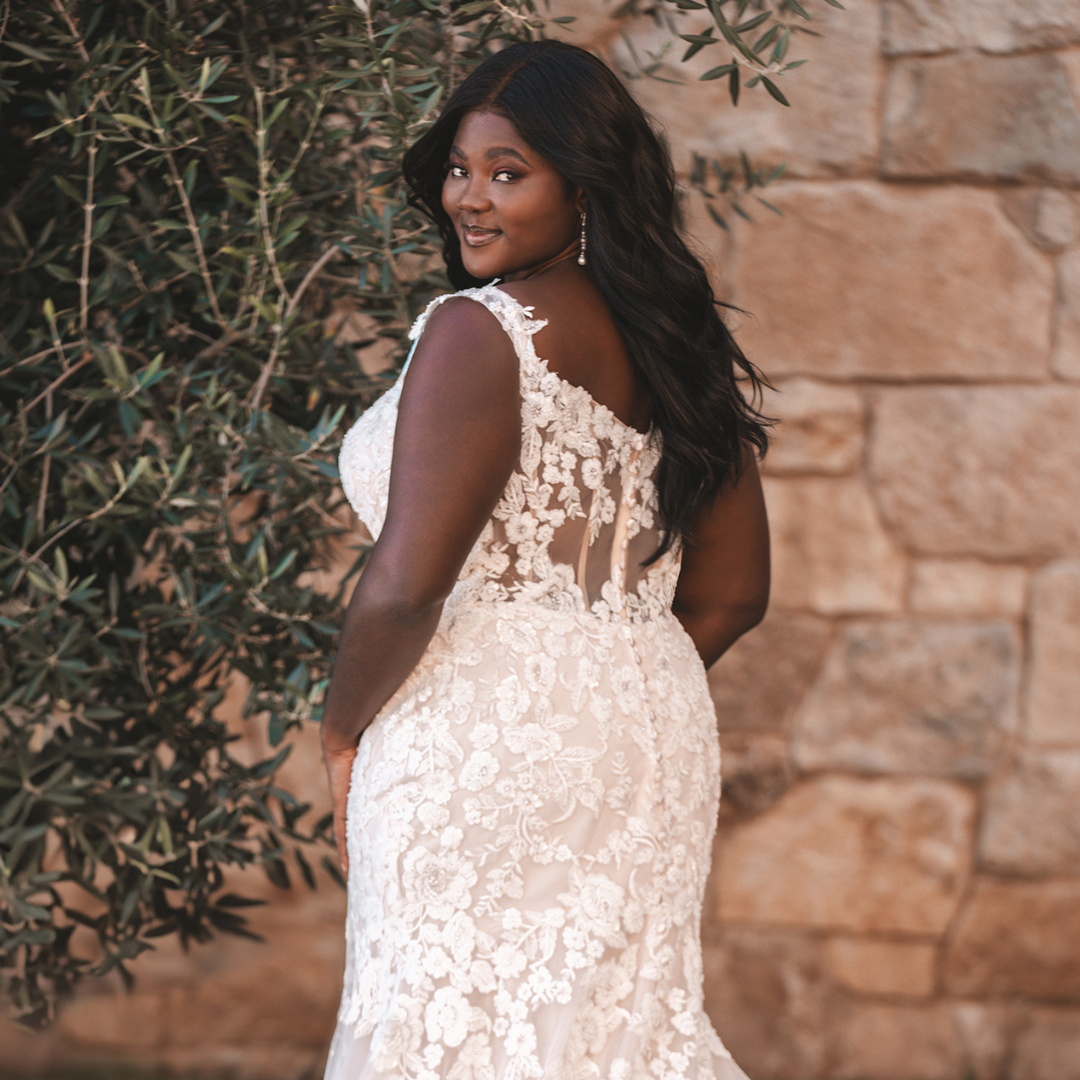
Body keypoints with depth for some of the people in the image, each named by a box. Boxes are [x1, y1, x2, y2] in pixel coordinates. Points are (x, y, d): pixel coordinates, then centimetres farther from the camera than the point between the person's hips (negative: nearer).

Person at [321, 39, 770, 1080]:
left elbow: (406, 585, -18)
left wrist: (343, 732, -2)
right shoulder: (677, 348, 10)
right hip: (655, 737, 8)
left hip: (480, 738, -8)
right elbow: (730, 595, 15)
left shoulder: (475, 334, -13)